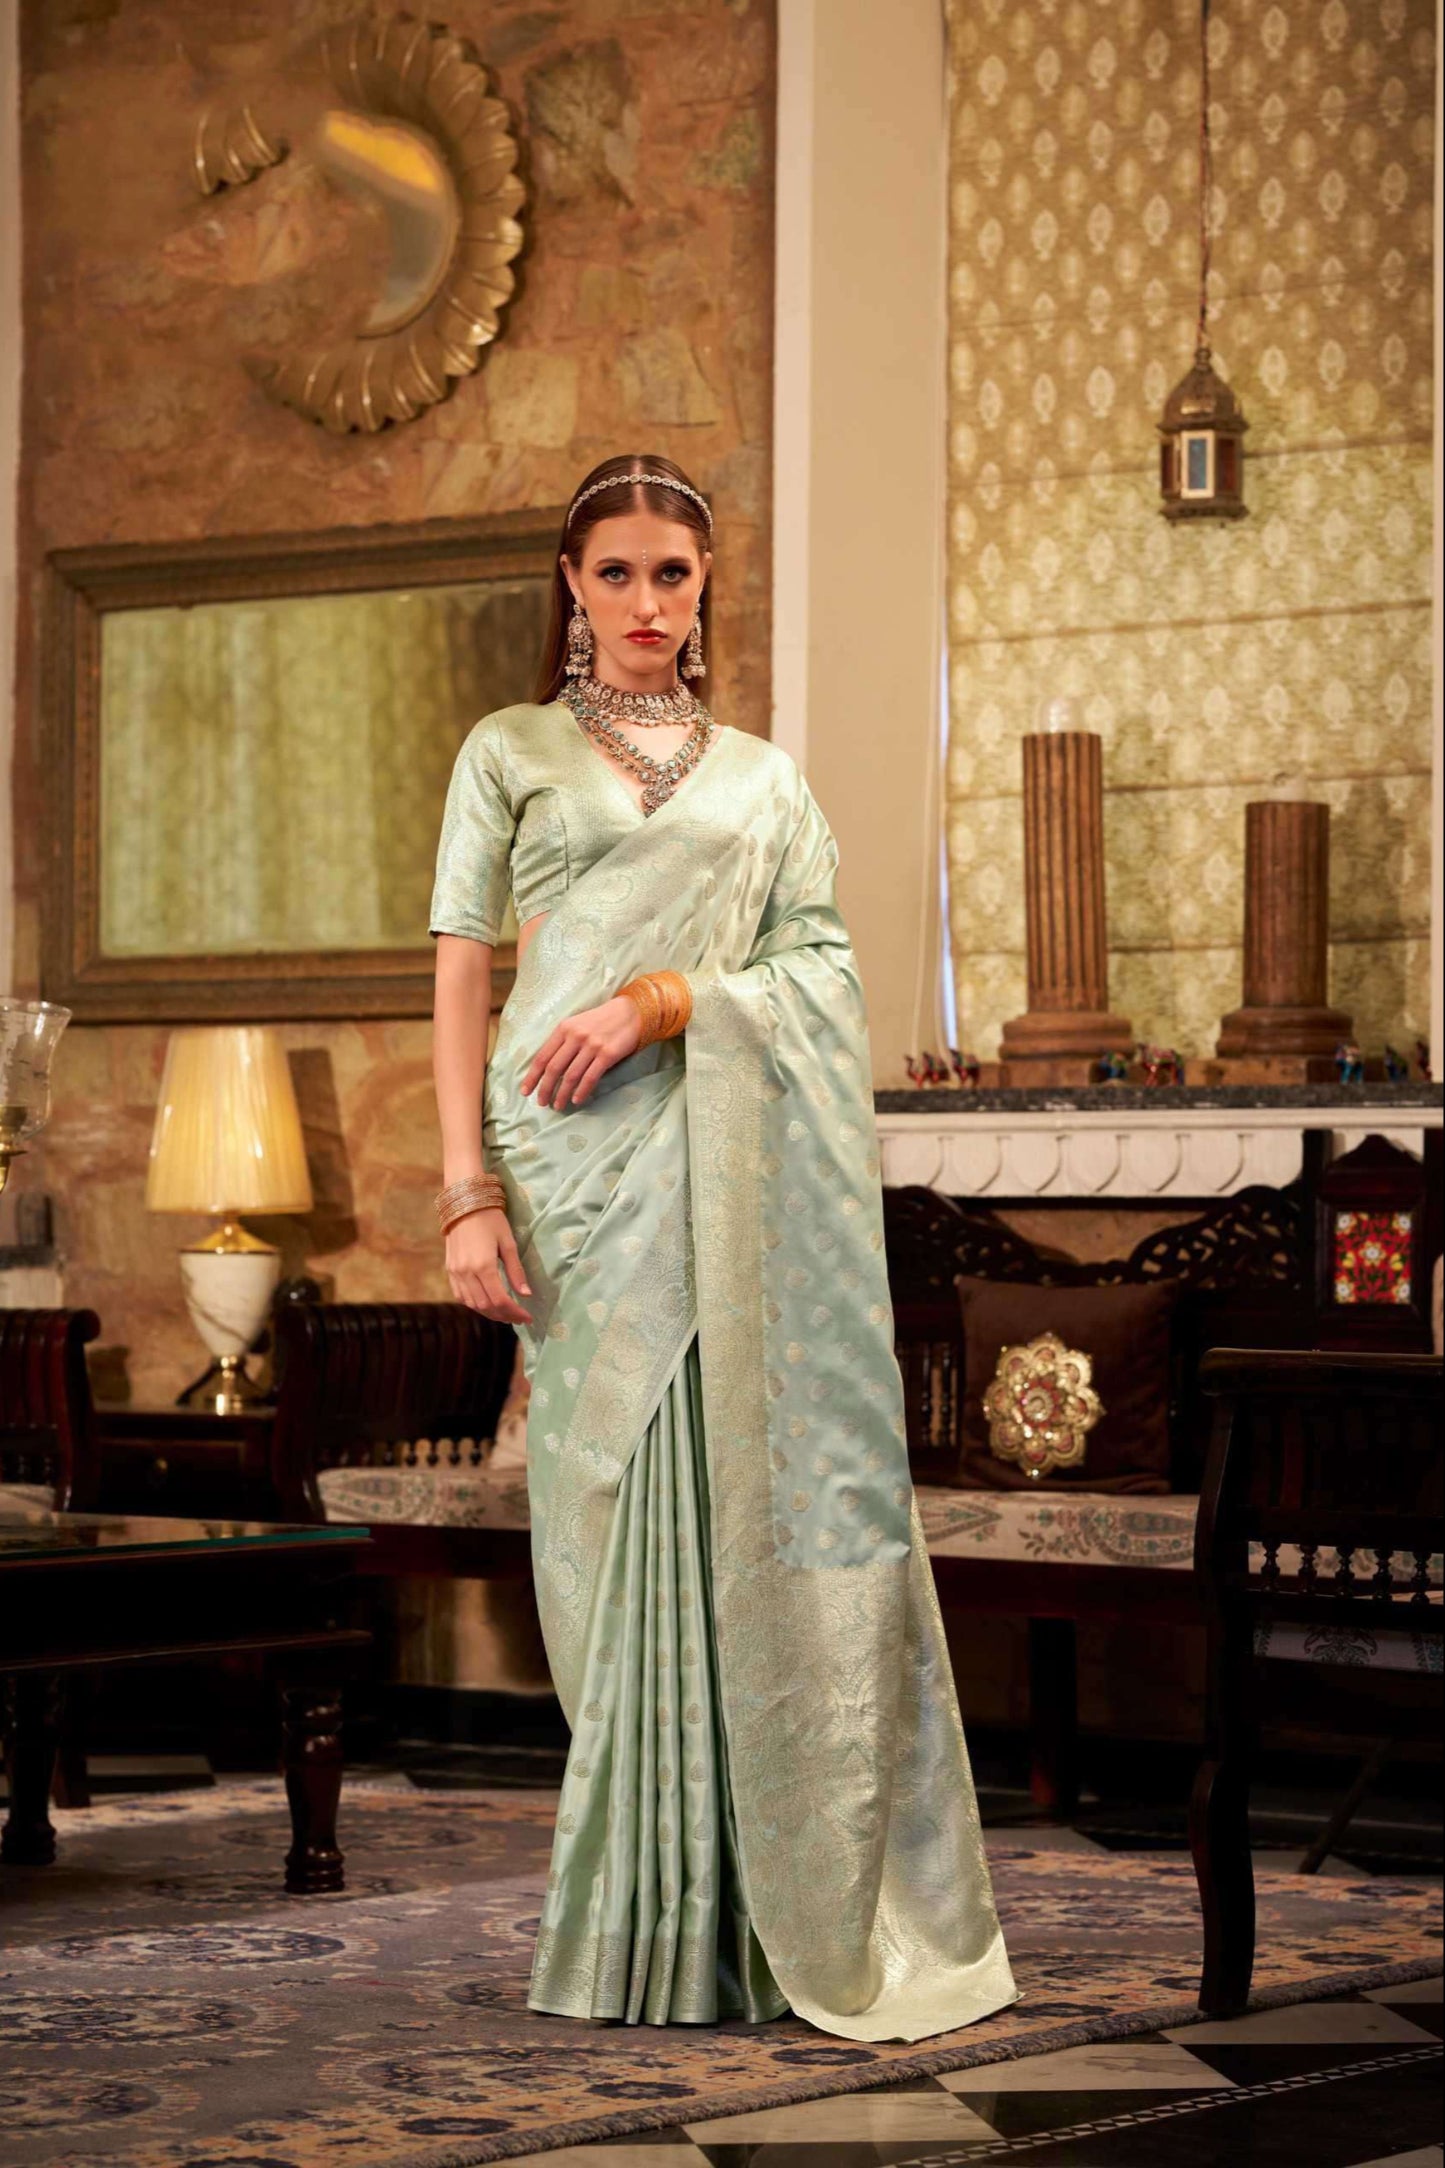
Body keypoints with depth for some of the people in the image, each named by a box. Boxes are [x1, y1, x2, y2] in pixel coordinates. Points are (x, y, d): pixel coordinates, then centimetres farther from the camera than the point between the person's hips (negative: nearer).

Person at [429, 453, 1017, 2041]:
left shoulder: (763, 777, 18)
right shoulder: (511, 753, 13)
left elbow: (825, 968, 6)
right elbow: (461, 977, 6)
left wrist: (667, 996, -12)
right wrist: (467, 1189, -6)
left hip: (733, 1166, 1)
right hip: (577, 1159, -1)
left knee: (741, 1504, -6)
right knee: (619, 1517, -4)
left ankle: (742, 1922, -2)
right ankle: (641, 1931, 1)